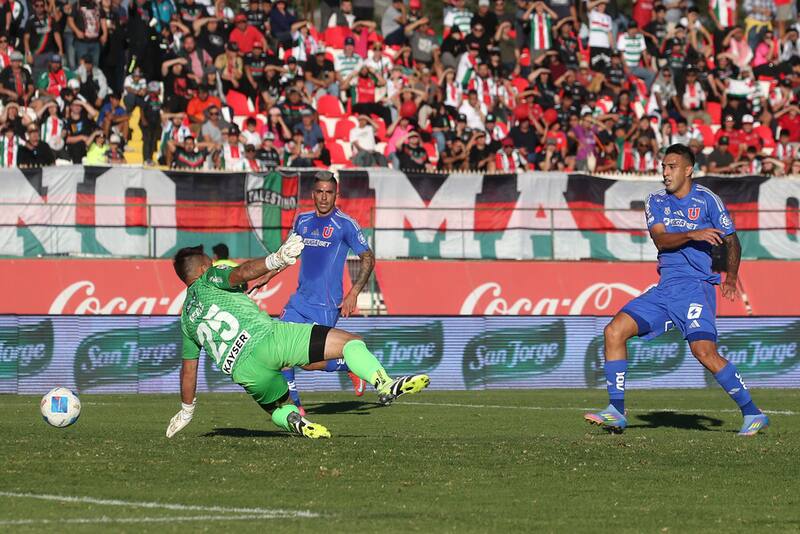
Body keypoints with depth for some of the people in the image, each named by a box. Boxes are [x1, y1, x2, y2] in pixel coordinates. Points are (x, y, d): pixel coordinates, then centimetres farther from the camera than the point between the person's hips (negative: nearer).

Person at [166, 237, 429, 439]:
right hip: (267, 337, -5)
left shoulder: (186, 320, 28)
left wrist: (187, 409, 46)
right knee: (349, 341, -2)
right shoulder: (209, 279, 15)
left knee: (277, 407, 31)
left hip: (244, 372, 5)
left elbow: (188, 369, 32)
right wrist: (276, 260, -27)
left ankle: (293, 420, -7)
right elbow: (241, 273, -9)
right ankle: (384, 384, -29)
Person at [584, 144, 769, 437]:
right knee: (614, 332, -6)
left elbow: (731, 240, 2)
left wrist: (731, 276, -10)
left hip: (695, 286, -6)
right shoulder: (656, 201, 11)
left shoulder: (706, 200, -1)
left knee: (704, 351, -23)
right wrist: (693, 235, -22)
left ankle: (752, 414, -13)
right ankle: (616, 412, -1)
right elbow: (660, 239, -5)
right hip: (664, 289, 6)